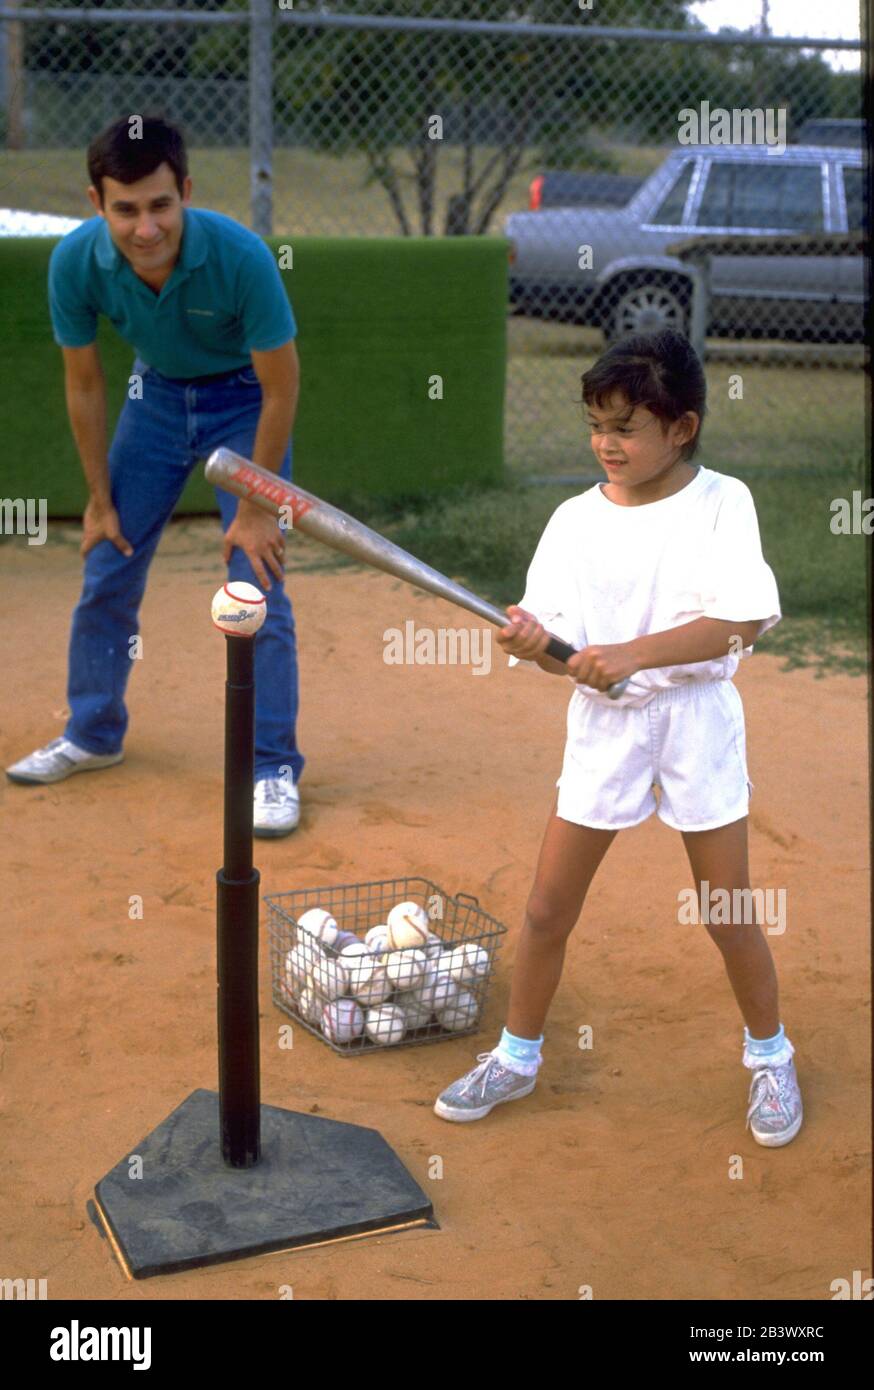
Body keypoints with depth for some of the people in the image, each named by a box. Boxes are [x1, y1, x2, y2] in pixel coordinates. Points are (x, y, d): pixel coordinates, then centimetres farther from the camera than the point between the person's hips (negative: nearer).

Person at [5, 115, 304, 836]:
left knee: (257, 585, -12)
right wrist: (99, 498, -4)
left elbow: (281, 388, -23)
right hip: (157, 393, 4)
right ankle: (93, 734, 28)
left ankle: (275, 768, 0)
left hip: (244, 401, -3)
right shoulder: (76, 262, -25)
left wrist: (254, 509, -19)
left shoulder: (241, 256, -35)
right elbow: (84, 385, -9)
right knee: (107, 572, 8)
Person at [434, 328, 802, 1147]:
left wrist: (635, 655, -29)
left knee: (728, 915, 7)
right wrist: (536, 644, -26)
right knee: (547, 909, 6)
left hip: (696, 719, -2)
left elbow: (745, 619, -20)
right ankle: (516, 1058, 27)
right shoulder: (576, 519, 0)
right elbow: (562, 645, -2)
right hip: (601, 721, 3)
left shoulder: (721, 502, -8)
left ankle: (769, 1056, 32)